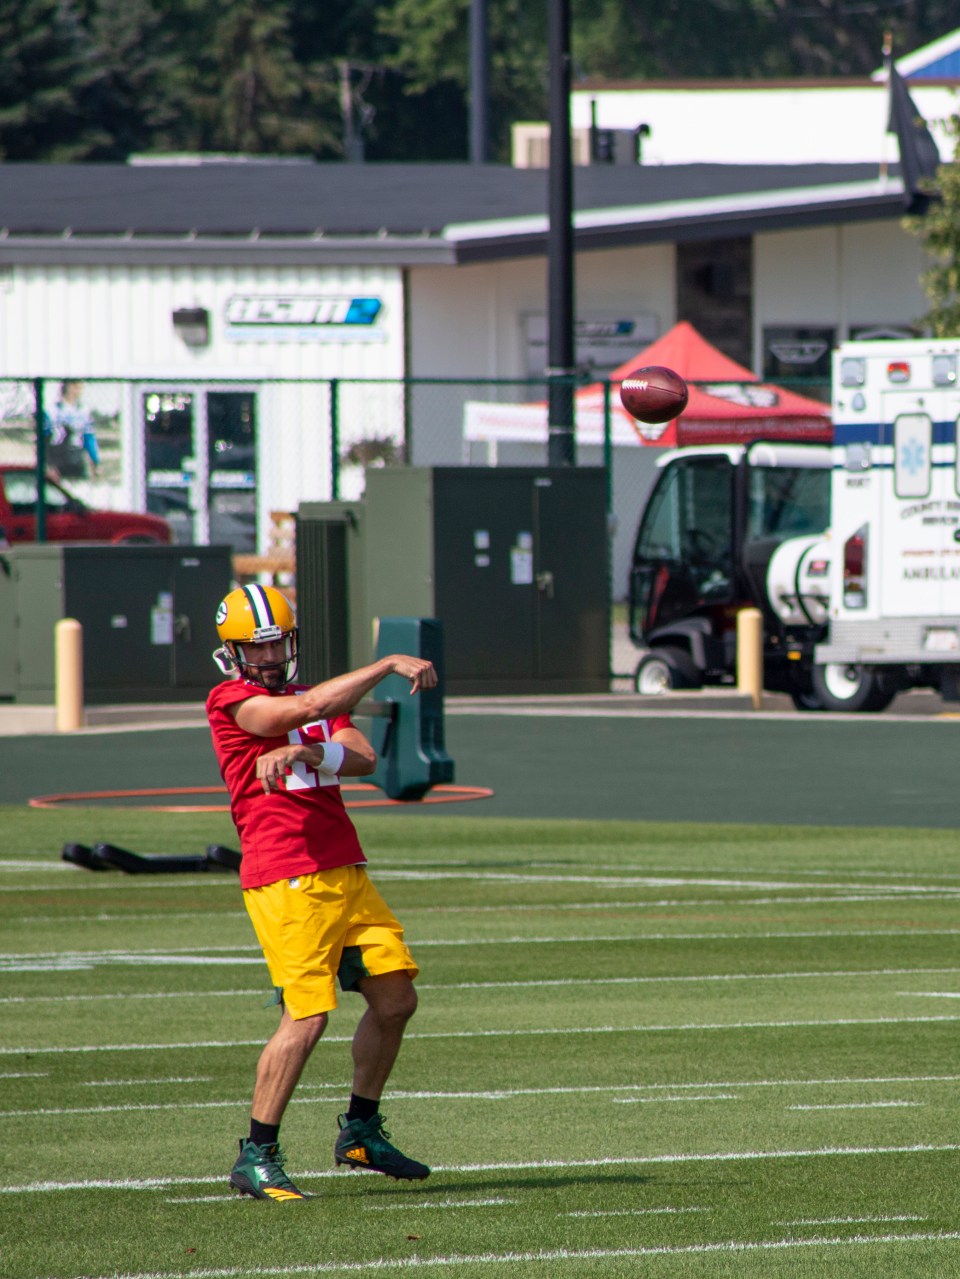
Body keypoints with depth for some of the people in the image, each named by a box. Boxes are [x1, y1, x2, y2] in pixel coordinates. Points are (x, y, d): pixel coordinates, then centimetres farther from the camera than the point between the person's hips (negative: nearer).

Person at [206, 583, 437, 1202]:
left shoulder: (318, 697, 19)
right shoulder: (231, 700, -3)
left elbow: (364, 758, 0)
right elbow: (306, 710, -20)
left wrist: (300, 753, -18)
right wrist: (388, 665, -19)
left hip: (346, 872, 8)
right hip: (286, 881, -8)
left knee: (395, 998, 7)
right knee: (307, 1017, -12)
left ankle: (361, 1131, 24)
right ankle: (256, 1158, -2)